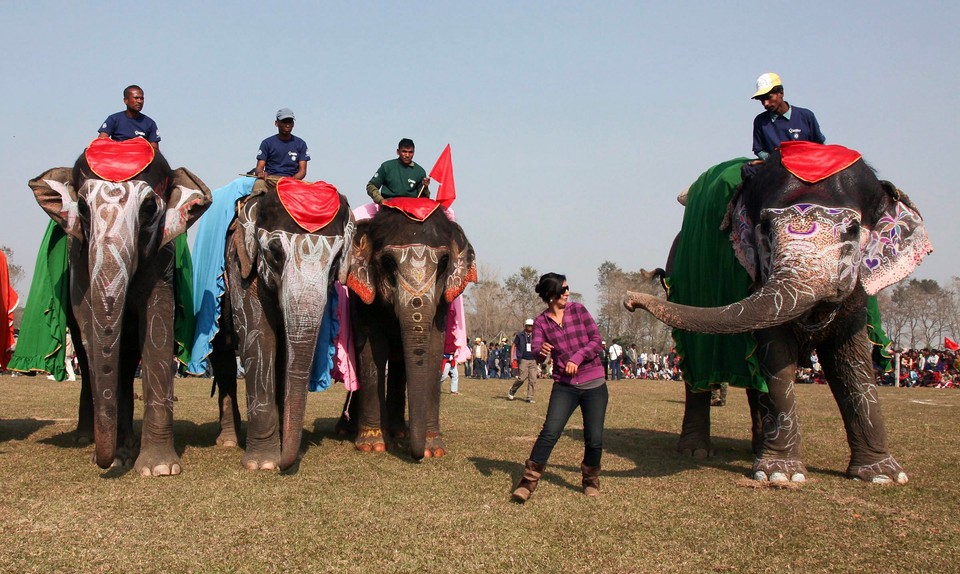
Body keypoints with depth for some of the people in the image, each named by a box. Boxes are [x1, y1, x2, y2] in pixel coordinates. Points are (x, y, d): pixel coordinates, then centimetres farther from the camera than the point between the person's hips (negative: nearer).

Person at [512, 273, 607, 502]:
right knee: (549, 432, -14)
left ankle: (591, 480, 27)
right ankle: (528, 482, -8)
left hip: (594, 384, 1)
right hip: (564, 386, 0)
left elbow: (596, 341, -2)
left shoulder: (578, 310, 2)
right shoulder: (541, 322, 1)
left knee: (594, 439, 1)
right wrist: (541, 351, -35)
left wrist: (577, 357, -18)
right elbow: (537, 356, -11)